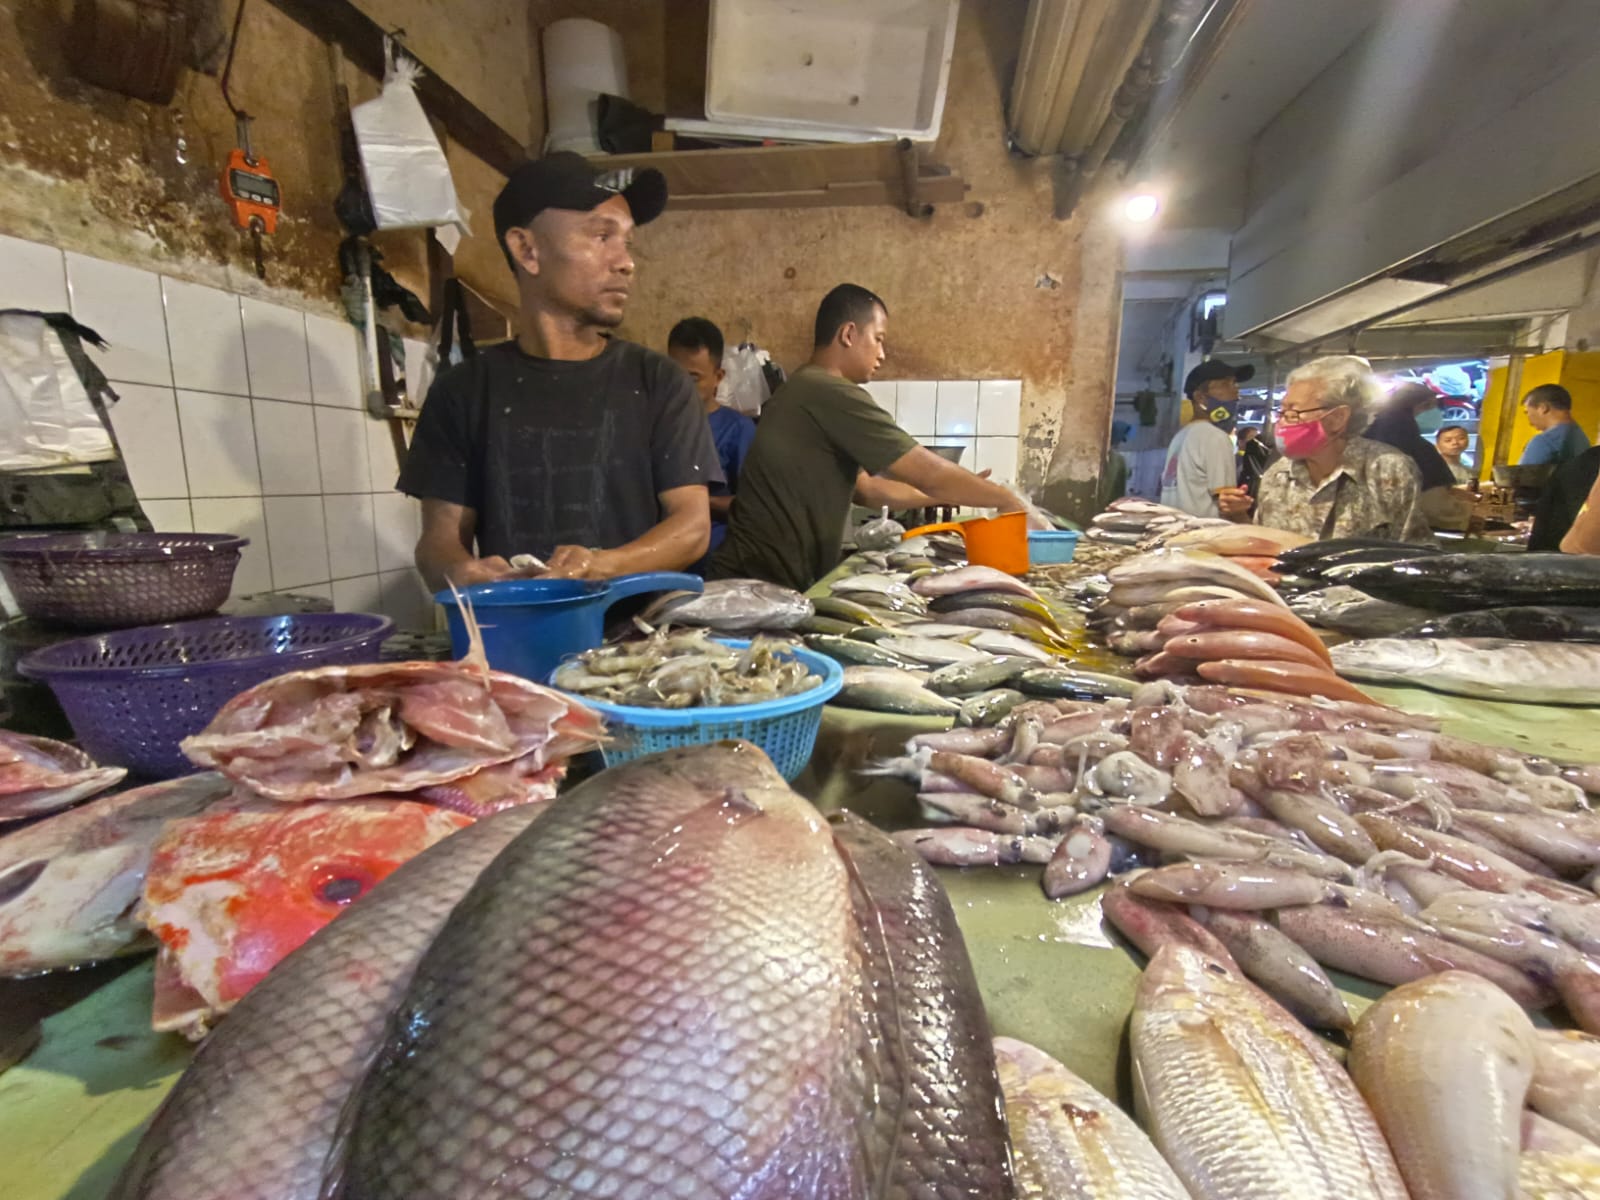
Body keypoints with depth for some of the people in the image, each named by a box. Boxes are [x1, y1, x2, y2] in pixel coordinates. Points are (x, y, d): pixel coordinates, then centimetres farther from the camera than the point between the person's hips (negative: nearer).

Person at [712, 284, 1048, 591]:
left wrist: (954, 493, 18)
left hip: (770, 578, 10)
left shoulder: (805, 391, 15)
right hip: (765, 582, -10)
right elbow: (930, 474, -14)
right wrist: (1012, 502, -1)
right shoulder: (833, 394, -16)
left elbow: (867, 488, 18)